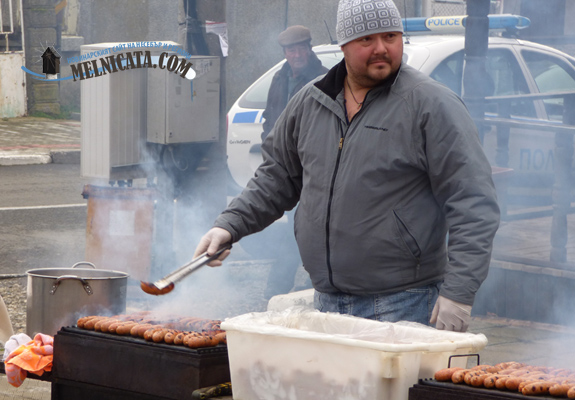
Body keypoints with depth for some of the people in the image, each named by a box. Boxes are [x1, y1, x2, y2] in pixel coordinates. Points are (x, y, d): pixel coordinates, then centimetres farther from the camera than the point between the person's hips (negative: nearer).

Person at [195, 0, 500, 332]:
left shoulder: (431, 104, -8)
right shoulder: (309, 103, 11)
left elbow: (474, 204, -12)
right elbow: (278, 177, 24)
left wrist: (459, 292, -19)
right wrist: (230, 226, 11)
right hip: (326, 302, 6)